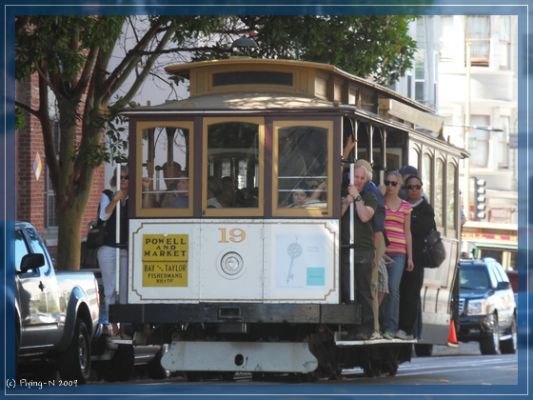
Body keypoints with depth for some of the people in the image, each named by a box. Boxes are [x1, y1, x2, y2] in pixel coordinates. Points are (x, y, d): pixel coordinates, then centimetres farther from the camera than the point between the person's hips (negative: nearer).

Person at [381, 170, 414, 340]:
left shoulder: (405, 206, 13)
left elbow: (407, 232, 15)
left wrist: (410, 257, 13)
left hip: (398, 252, 1)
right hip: (381, 249, -1)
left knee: (394, 288, -9)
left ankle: (391, 327, -6)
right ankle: (388, 327, 4)